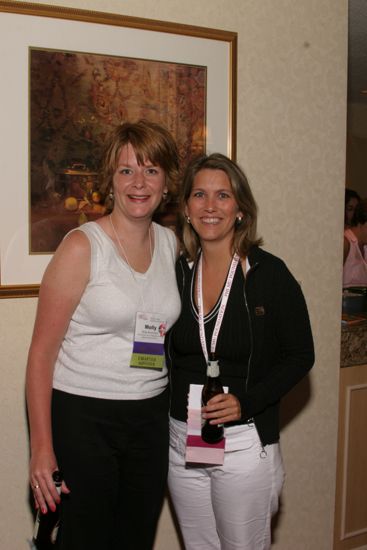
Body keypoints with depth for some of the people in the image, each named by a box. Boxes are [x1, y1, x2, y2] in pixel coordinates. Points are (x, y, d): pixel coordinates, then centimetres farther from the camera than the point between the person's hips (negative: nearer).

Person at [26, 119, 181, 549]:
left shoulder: (173, 244, 5)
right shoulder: (82, 247, -11)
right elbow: (41, 353, -11)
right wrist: (41, 448, -14)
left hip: (150, 417, 5)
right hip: (82, 417, -5)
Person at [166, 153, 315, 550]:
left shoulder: (269, 273, -11)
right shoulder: (176, 272, 2)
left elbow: (299, 355, -7)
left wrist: (246, 402, -19)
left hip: (244, 441, -4)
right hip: (181, 440, 4)